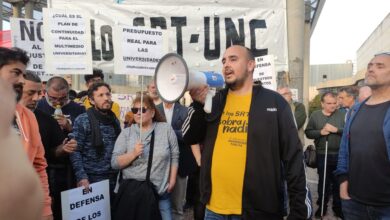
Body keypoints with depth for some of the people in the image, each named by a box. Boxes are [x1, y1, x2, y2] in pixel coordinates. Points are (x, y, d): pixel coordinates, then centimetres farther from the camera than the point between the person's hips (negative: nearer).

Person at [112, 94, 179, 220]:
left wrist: (172, 181, 0)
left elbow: (174, 156, 2)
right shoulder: (126, 133, -1)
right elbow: (114, 163, -6)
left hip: (160, 192, 0)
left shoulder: (166, 129, -2)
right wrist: (133, 154, -20)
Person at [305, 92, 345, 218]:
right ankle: (322, 206, 28)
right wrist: (320, 132, -16)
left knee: (338, 181, 11)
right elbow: (308, 132, -1)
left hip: (339, 155, 0)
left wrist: (336, 129, -19)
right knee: (323, 181, 13)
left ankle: (338, 207, 28)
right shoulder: (315, 115, 2)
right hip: (322, 155, 1)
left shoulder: (342, 115, -1)